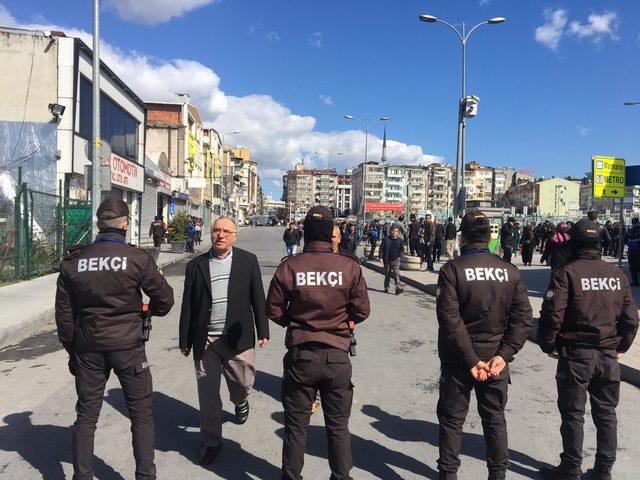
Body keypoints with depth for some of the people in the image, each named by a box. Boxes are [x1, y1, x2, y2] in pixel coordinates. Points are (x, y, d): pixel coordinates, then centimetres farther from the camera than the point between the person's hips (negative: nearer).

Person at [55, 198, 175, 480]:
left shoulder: (73, 261, 0)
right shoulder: (137, 258, -12)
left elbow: (64, 313, 6)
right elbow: (164, 299, -4)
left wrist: (72, 350, 16)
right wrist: (153, 309, 19)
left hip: (87, 347, 4)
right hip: (127, 345, -3)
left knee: (86, 414, 17)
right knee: (141, 414, 11)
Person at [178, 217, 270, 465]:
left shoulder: (248, 260, 2)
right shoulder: (196, 265, 4)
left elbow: (258, 297, 3)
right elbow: (187, 304, 7)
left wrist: (263, 331, 1)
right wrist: (185, 340, 7)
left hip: (237, 338, 0)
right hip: (205, 340, 1)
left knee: (241, 384, 13)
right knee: (207, 392, 7)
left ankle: (241, 403, 50)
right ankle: (212, 441, 25)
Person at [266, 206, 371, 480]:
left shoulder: (289, 267, -12)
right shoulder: (350, 267, -12)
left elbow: (274, 310, -4)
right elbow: (362, 311, -4)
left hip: (300, 354, 0)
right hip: (337, 355, 0)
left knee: (296, 424, 18)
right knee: (338, 425, 18)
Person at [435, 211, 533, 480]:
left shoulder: (452, 270, -14)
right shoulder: (509, 271, -2)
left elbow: (450, 319, -20)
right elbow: (523, 317, -5)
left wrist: (471, 360, -16)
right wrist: (503, 355, -8)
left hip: (458, 361, -3)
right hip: (496, 360, 3)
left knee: (452, 420, 13)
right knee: (495, 419, 19)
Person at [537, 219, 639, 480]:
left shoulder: (566, 273, -13)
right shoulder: (617, 274, 3)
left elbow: (552, 316, -18)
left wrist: (548, 345, -3)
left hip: (575, 355, -5)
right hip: (609, 356, 5)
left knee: (573, 414, 8)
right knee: (606, 413, 17)